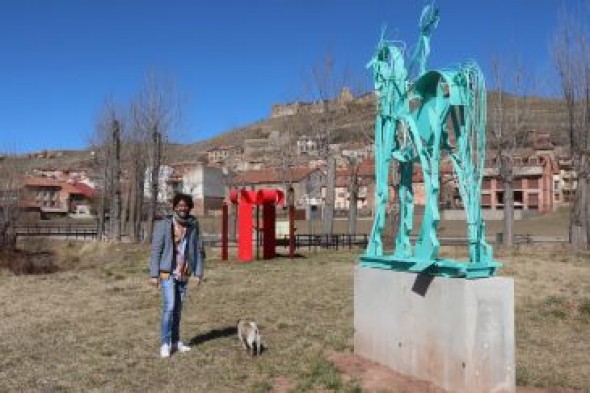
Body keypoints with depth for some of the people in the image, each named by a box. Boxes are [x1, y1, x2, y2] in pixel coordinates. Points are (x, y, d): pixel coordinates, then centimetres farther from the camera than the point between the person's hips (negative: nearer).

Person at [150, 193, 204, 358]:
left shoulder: (193, 225, 3)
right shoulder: (163, 225, -6)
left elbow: (198, 250, 5)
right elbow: (156, 250, -6)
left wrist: (198, 273, 1)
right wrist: (154, 274, -9)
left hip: (184, 275, 4)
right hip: (168, 273, -4)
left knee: (178, 309, 11)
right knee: (169, 307, -11)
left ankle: (175, 341, 22)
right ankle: (165, 344, -1)